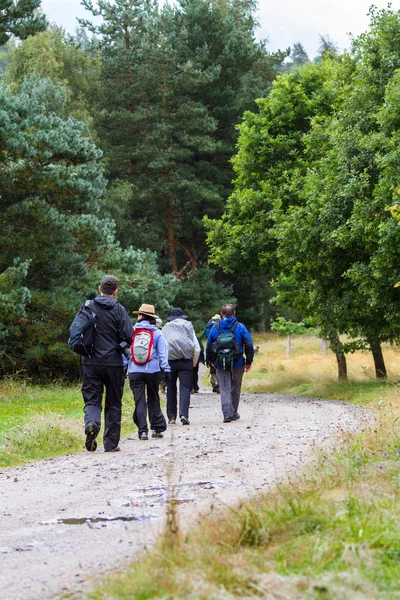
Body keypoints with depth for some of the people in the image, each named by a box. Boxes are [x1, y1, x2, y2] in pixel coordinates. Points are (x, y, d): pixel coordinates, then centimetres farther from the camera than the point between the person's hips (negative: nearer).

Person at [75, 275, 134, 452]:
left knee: (92, 399, 6)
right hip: (113, 363, -1)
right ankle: (111, 443, 12)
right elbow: (128, 336, -10)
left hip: (90, 363, 1)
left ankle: (91, 424, -26)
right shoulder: (119, 310, -5)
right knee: (113, 403, 11)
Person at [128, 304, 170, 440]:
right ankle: (156, 428, 14)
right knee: (153, 399, 14)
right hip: (152, 371, 1)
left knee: (139, 401, 2)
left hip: (135, 371, -1)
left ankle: (142, 430, -5)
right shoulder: (157, 333, 1)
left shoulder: (132, 331, 0)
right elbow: (162, 352, 0)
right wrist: (166, 369, 3)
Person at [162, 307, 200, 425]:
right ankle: (184, 414, -22)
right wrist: (194, 363, 10)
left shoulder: (166, 328, 6)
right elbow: (197, 349, 0)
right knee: (185, 388, -4)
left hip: (170, 362, 1)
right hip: (185, 361, -1)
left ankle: (171, 417, 12)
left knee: (171, 389, 11)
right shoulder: (188, 326, 5)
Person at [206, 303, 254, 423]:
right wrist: (249, 362, 5)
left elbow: (209, 346, 7)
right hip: (237, 364, 0)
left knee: (224, 389, -1)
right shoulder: (240, 327, -3)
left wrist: (211, 361, 22)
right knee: (235, 389, 14)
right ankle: (234, 413, 24)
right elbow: (249, 345, -4)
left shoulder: (216, 328, 1)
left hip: (221, 364, 0)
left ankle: (227, 413, -17)